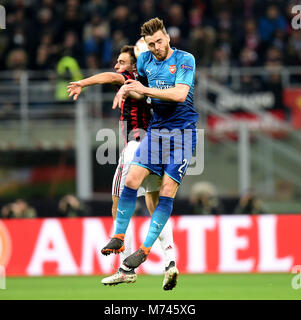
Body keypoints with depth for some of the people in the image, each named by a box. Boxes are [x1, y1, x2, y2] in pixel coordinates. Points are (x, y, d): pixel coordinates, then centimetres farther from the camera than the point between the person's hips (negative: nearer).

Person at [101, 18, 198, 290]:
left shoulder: (185, 60, -8)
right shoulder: (145, 60, 8)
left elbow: (180, 94, -20)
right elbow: (135, 83, 28)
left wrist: (145, 90, -22)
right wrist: (125, 90, 6)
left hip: (182, 131, -5)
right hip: (156, 129, 5)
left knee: (168, 189, -9)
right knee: (132, 178, -8)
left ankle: (145, 250, -7)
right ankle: (119, 237, 2)